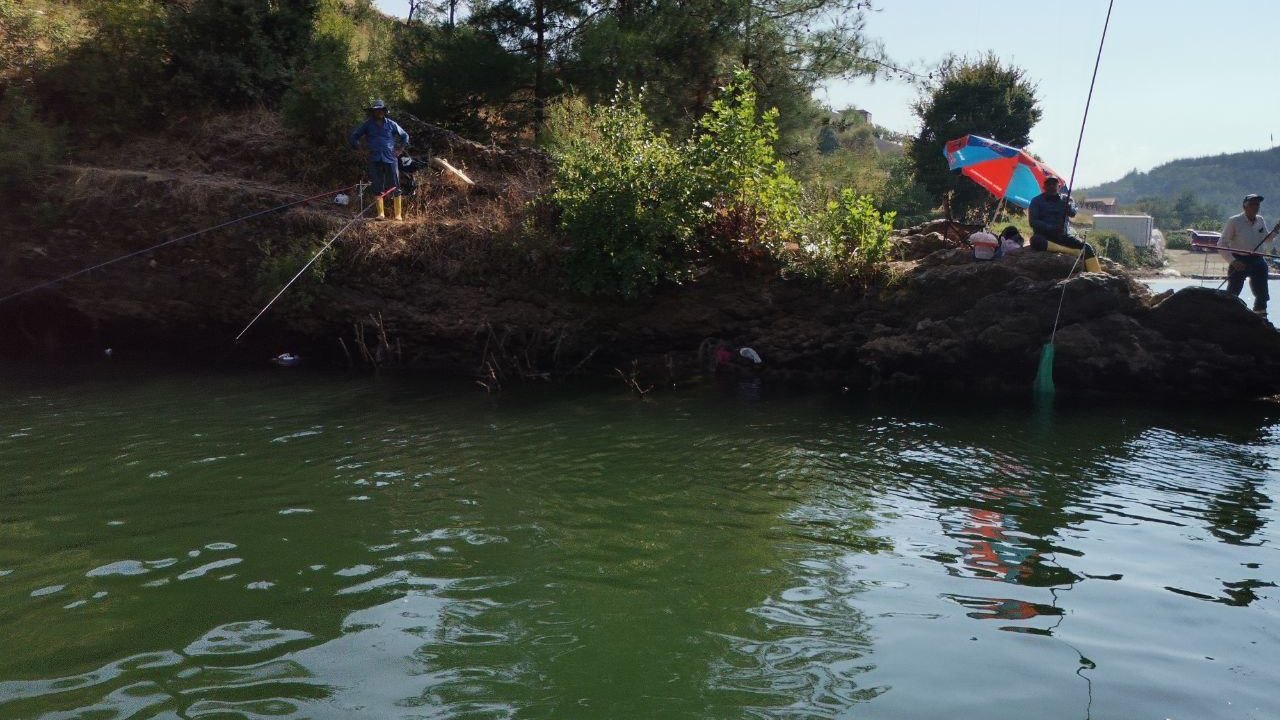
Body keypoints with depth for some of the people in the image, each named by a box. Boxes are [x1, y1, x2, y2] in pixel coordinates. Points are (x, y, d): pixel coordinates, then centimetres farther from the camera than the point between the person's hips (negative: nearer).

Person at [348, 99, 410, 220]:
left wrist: (400, 150, 12)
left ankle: (398, 215, 2)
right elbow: (353, 137, 14)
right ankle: (381, 214, 4)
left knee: (395, 187, -2)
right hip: (375, 160, 1)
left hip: (390, 159, -1)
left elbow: (405, 136, 20)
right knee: (378, 188, 1)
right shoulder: (367, 125, 6)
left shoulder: (391, 124, 7)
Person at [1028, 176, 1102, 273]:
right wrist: (1050, 228, -21)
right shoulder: (1036, 201, 5)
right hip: (1044, 235, -3)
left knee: (1087, 248, -20)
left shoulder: (1065, 199, 11)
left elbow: (1073, 213, -7)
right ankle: (1073, 251, -38)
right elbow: (1033, 222, -6)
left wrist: (1069, 206, -31)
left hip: (1062, 235, 3)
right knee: (1036, 241, -39)